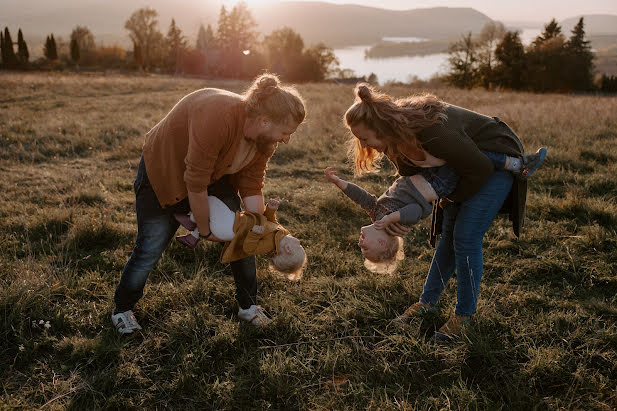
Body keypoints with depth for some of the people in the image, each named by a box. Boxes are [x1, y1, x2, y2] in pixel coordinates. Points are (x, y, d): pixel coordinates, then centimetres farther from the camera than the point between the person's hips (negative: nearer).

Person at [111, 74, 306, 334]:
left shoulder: (266, 137, -16)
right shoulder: (217, 117, -40)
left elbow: (251, 187, -9)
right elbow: (196, 184, -33)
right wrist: (205, 229, -21)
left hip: (215, 174, 7)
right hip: (163, 173, -6)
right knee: (150, 249, -1)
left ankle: (248, 305, 19)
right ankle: (122, 309, 23)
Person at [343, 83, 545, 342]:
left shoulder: (432, 131, -39)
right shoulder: (395, 139, -12)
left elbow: (480, 168, -28)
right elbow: (412, 180, -1)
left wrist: (452, 199, -12)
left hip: (497, 162, -8)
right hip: (467, 163, 8)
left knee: (465, 237, -12)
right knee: (450, 234, 13)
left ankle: (464, 315, 4)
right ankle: (428, 301, 25)